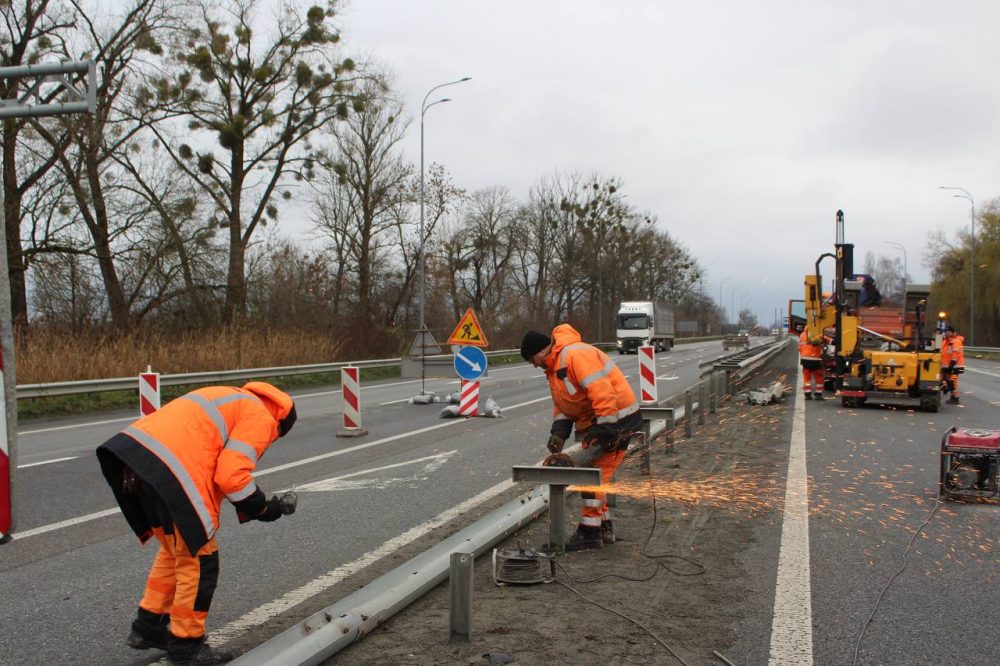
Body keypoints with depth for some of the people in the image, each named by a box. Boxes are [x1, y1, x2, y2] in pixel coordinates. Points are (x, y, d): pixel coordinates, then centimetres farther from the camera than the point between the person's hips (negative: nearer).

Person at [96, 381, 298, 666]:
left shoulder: (231, 400, 31)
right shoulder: (260, 416, 4)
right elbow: (232, 476, -8)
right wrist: (262, 508, 7)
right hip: (168, 472, -9)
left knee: (174, 551, 26)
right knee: (198, 560, 5)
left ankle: (148, 626, 35)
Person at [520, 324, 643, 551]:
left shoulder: (576, 355, -21)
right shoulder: (554, 368, 14)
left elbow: (602, 393, -28)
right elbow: (561, 404, 13)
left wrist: (605, 432, -26)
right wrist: (559, 431, -4)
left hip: (617, 420, -10)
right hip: (593, 423, 10)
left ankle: (590, 532, -1)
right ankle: (604, 528, 23)